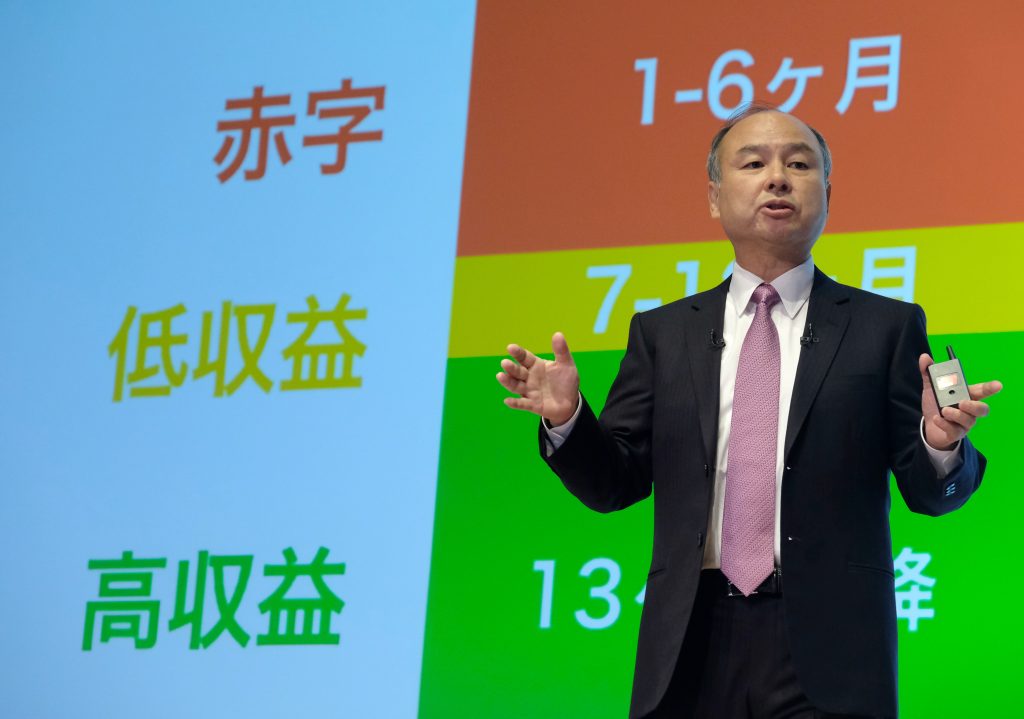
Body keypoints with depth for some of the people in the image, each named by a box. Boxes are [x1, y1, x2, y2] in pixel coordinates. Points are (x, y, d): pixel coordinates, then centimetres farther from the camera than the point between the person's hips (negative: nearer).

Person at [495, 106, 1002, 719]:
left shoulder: (886, 327, 6)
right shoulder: (662, 334, 12)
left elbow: (928, 492, 4)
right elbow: (615, 484, 10)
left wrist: (941, 442, -18)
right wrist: (567, 418, -8)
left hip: (827, 646, -2)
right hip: (691, 645, 2)